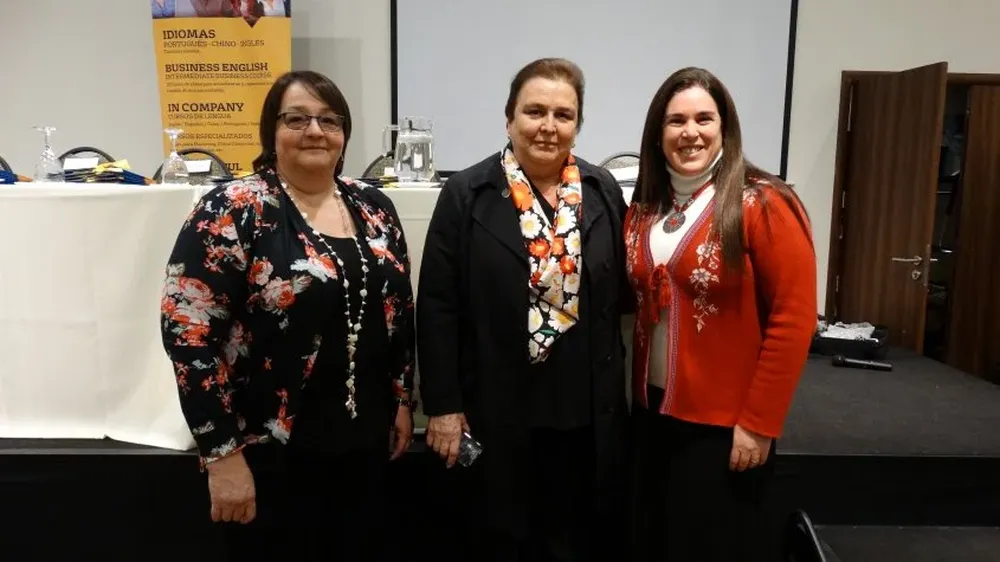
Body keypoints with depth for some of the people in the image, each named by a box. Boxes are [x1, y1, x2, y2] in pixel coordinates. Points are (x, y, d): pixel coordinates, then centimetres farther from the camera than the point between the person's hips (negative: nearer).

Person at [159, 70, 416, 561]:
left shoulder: (373, 208, 4)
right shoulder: (231, 212, -13)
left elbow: (400, 310, 12)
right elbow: (188, 334, -16)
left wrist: (403, 399, 11)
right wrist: (222, 453, -16)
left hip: (364, 440, 5)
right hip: (271, 451, -5)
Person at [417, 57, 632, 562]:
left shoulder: (603, 191, 3)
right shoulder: (466, 194, -7)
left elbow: (619, 291, 9)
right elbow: (438, 307, -7)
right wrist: (443, 406, -9)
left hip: (587, 412, 3)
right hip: (495, 412, -2)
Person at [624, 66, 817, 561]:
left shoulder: (763, 206, -14)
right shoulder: (644, 209, 4)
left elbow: (793, 320, -15)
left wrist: (758, 422, -14)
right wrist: (632, 394, 5)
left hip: (725, 423, -5)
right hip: (652, 410, 6)